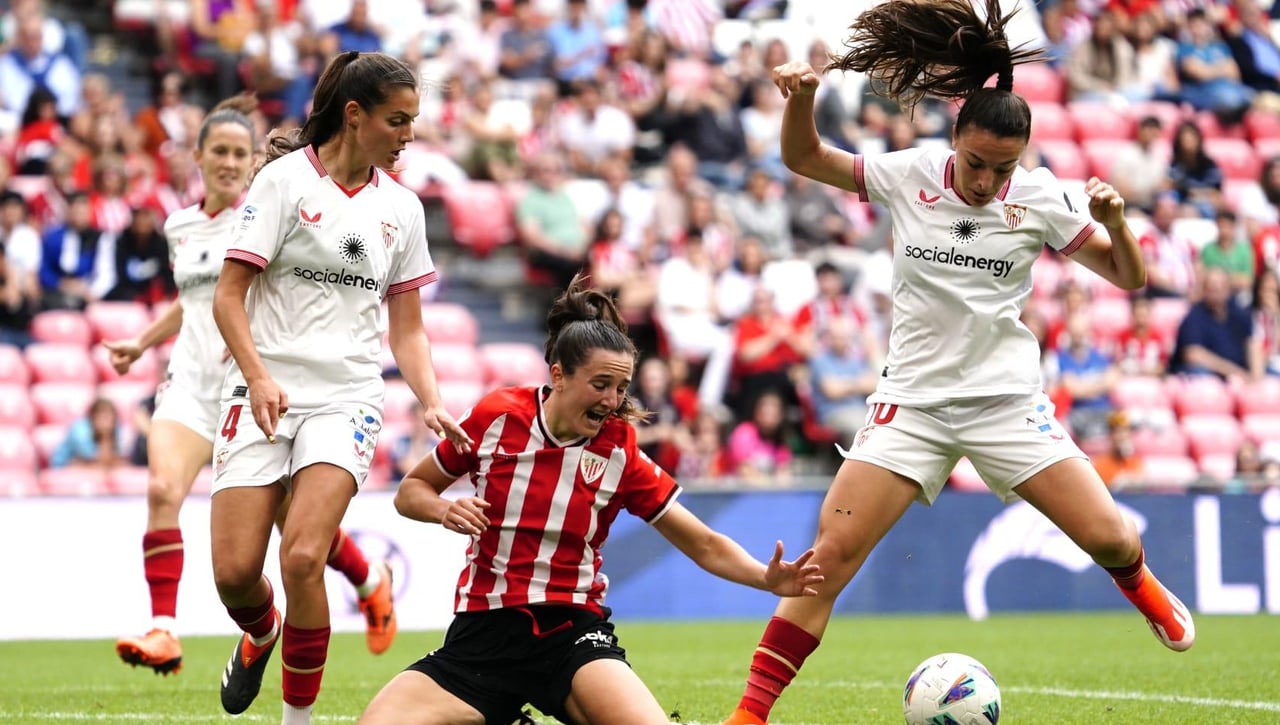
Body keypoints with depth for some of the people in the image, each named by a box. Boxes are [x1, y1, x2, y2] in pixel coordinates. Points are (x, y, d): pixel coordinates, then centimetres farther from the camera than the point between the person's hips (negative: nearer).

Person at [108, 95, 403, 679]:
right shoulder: (179, 227, 13)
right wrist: (141, 343, 22)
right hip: (191, 380, 4)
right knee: (162, 489, -22)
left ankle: (371, 582, 34)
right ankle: (162, 634, -27)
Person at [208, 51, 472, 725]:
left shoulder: (401, 206, 10)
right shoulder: (286, 178, -2)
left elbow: (406, 327, 14)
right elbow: (228, 295, -4)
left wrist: (433, 405, -1)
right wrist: (258, 377, -18)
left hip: (346, 398, 2)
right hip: (265, 392, -2)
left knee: (303, 558, -18)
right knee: (235, 572, -7)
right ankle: (262, 634, 29)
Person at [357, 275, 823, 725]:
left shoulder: (620, 452, -1)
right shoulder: (496, 416, -3)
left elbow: (706, 546, 2)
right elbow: (410, 491, 11)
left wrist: (768, 579, -17)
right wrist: (445, 510, -12)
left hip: (572, 634, -1)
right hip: (483, 635, 1)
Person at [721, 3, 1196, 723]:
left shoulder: (1040, 198, -6)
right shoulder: (909, 175, -5)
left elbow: (1128, 276, 1)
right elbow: (804, 158, 7)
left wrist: (1115, 220, -20)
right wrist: (801, 97, -13)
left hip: (1007, 397, 0)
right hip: (913, 400, 0)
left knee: (1109, 536, -7)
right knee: (831, 554, -13)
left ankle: (1148, 593, 32)